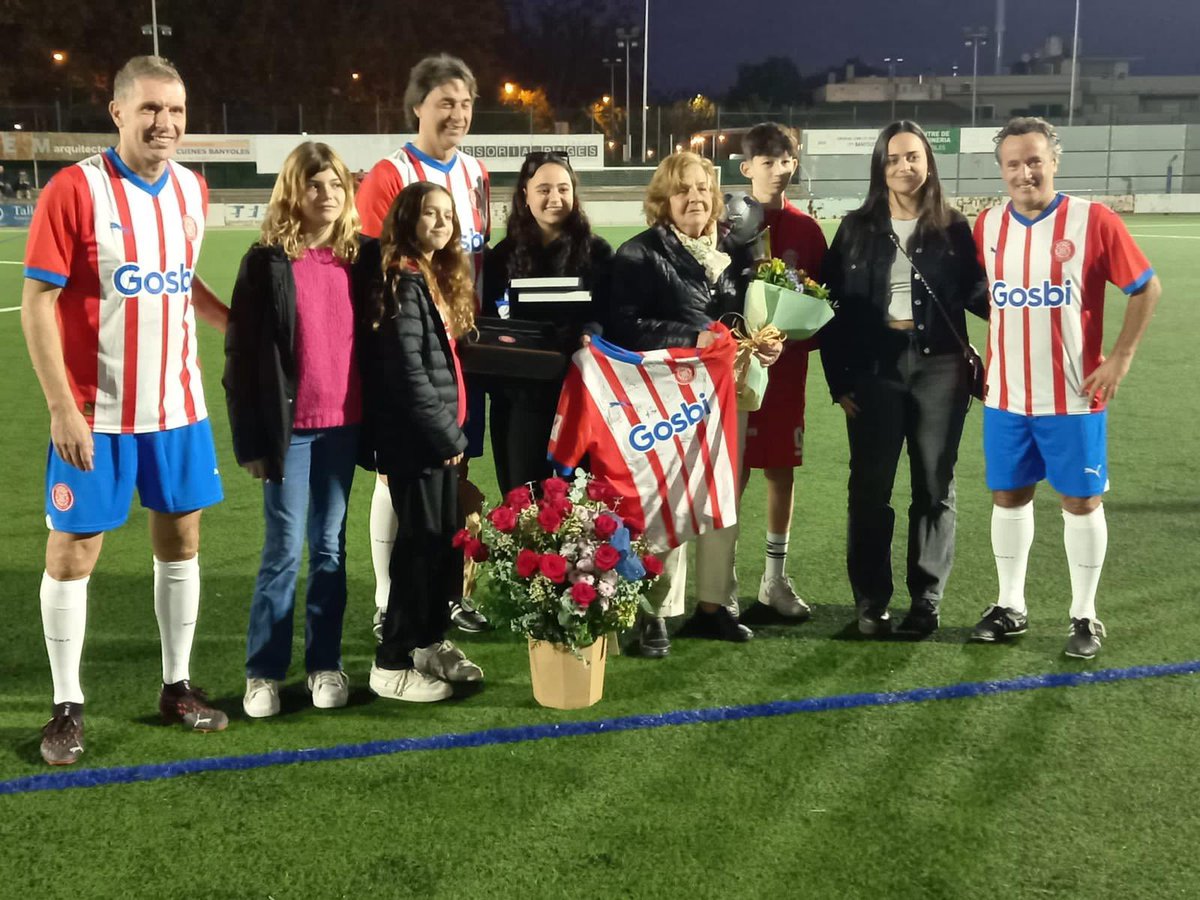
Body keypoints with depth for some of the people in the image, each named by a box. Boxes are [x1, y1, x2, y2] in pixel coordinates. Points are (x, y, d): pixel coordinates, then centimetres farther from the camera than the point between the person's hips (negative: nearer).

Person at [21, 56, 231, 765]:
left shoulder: (192, 190, 4)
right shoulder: (75, 189, -13)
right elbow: (36, 301, -13)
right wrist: (63, 408, -17)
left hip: (178, 406, 5)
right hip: (97, 413, -5)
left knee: (182, 540, 11)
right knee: (74, 550, 3)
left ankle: (178, 686, 25)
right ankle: (68, 707, 15)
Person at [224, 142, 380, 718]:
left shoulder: (359, 258, 5)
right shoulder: (267, 263, -5)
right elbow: (243, 355, -5)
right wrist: (252, 437, -8)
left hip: (343, 424, 3)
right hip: (291, 426, -3)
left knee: (329, 548, 10)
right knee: (284, 551, 1)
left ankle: (325, 664, 20)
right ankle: (263, 672, 13)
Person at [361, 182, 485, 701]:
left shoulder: (438, 278, 15)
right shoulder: (403, 281, -13)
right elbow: (407, 371, -19)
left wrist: (455, 432, 10)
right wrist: (448, 435, -13)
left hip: (443, 438, 9)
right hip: (416, 440, -9)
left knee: (448, 540, 13)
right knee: (422, 542, -4)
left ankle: (430, 642, 27)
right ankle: (392, 664, 4)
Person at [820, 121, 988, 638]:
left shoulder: (953, 228, 5)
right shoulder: (857, 228, 5)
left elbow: (973, 294, 5)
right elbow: (833, 304, 4)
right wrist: (838, 379, -2)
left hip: (939, 368, 0)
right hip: (874, 369, 0)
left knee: (934, 486, 5)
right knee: (869, 487, 2)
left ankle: (926, 600, 14)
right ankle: (870, 601, 12)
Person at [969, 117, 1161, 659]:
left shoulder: (1093, 221, -10)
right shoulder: (987, 226, 2)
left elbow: (1147, 288, -3)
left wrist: (1120, 358, -8)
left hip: (1073, 398, -3)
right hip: (1006, 397, 4)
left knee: (1081, 501, 4)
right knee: (1008, 497, 11)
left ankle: (1085, 616, 17)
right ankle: (1010, 607, 25)